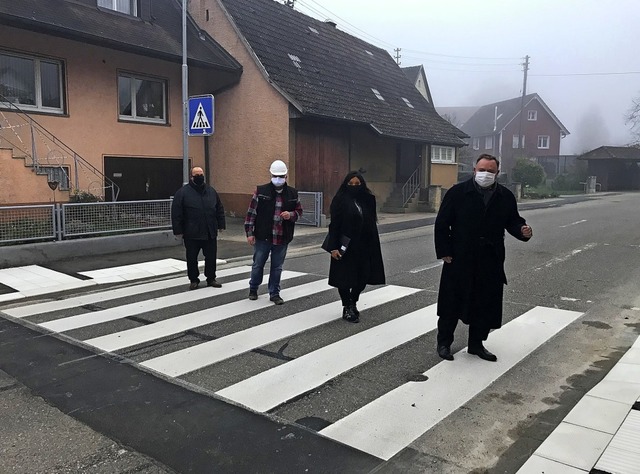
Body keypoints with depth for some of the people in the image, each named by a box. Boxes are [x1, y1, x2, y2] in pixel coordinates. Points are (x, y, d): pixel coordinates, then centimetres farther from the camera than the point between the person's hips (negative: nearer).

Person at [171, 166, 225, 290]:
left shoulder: (211, 191, 9)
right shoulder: (183, 192, -4)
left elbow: (219, 209, 15)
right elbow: (176, 213, -6)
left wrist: (221, 224, 8)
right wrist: (178, 230, -10)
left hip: (210, 233, 3)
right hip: (192, 234, -3)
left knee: (211, 257, 8)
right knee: (192, 258, 6)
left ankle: (211, 279, 23)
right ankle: (194, 280, 22)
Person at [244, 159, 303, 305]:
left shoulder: (292, 193, 3)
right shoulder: (261, 191, -4)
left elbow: (299, 211, 13)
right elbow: (251, 212, -2)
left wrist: (291, 215, -10)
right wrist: (249, 233, -5)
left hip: (282, 238, 2)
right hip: (262, 237, -2)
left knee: (277, 267, 11)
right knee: (258, 264, 12)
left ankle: (274, 293, 24)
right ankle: (253, 289, 33)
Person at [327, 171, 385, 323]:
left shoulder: (368, 200, 6)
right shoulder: (340, 200, -6)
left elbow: (372, 223, 10)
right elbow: (334, 224, -9)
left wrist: (373, 246, 7)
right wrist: (333, 247, -14)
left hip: (364, 246, 4)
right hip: (345, 246, -4)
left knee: (363, 276, 9)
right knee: (345, 277, 3)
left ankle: (353, 303, 32)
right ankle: (347, 308, 18)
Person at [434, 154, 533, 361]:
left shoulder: (506, 196, 4)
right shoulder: (458, 192, -6)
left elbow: (512, 221, 13)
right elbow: (442, 224, -4)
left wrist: (522, 230, -11)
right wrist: (444, 251, -8)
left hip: (490, 261, 4)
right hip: (459, 259, -3)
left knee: (485, 305, 11)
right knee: (452, 303, 6)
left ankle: (476, 343, 29)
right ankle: (444, 342, 23)